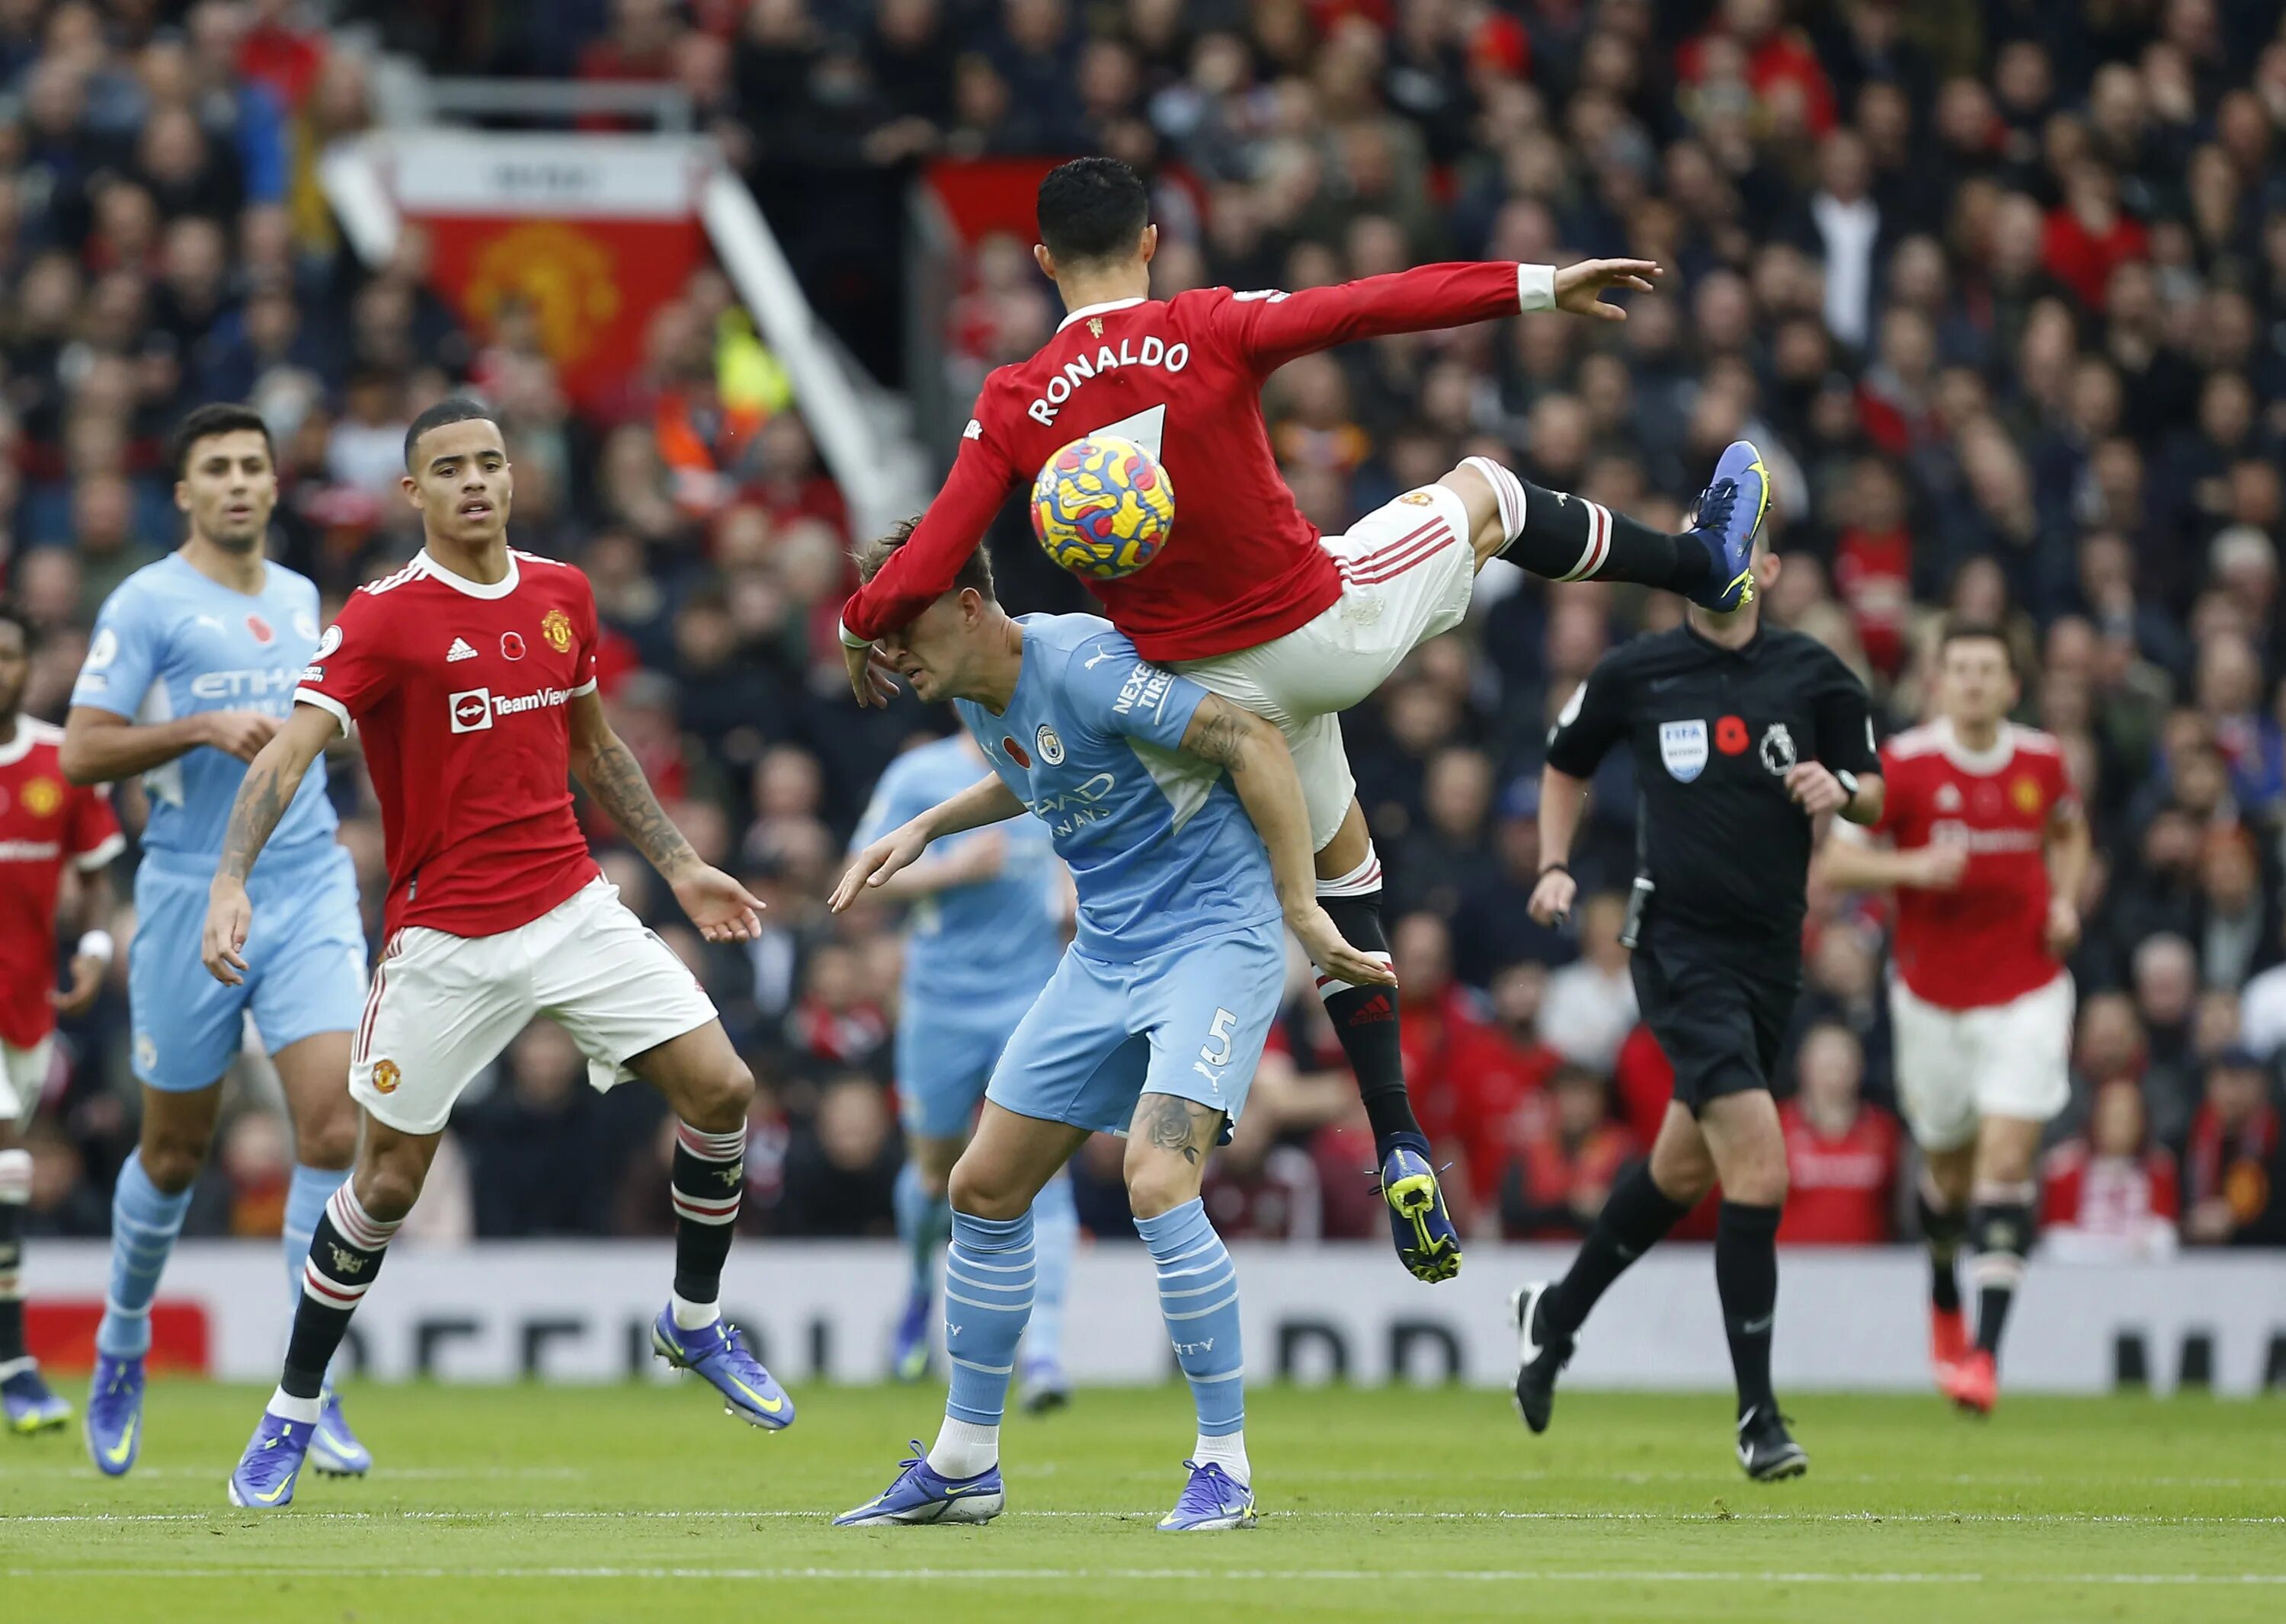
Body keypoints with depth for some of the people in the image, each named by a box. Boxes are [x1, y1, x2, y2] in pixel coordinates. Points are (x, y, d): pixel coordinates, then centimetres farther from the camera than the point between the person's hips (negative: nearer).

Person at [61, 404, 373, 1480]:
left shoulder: (299, 601, 13)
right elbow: (81, 752, -11)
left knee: (335, 1123, -13)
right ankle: (123, 1343, 34)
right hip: (192, 897, -4)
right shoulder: (148, 604, -5)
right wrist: (204, 729, -20)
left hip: (309, 889, 4)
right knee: (176, 1150, 7)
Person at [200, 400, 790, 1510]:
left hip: (573, 907, 5)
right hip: (445, 939, -5)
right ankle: (291, 1416, 16)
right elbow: (290, 751, -22)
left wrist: (678, 865, 19)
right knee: (389, 1178, -1)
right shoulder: (383, 618, -12)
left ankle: (695, 1323, 17)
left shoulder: (562, 595, 6)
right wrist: (232, 880, -36)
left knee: (720, 1089, -6)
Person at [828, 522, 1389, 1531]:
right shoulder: (973, 696, 5)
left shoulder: (1081, 667, -22)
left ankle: (1226, 1469, -13)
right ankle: (963, 1466, 21)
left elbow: (1253, 743, -21)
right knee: (984, 1187, 7)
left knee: (1157, 1184, -26)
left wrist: (1302, 910, -21)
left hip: (1212, 937, -9)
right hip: (1106, 951, 9)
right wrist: (927, 828, 18)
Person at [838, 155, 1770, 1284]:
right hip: (1326, 623, -3)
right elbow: (1364, 307, -22)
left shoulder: (1013, 408, -8)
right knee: (1484, 491, 24)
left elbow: (924, 571, -12)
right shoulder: (1207, 331, -15)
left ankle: (1401, 1153, 15)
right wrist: (1535, 289, -19)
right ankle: (1708, 564, 44)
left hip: (1220, 684, 3)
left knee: (1341, 872, 22)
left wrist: (861, 628, 9)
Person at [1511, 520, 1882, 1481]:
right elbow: (1566, 763, 17)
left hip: (1771, 951, 4)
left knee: (1684, 1169, 18)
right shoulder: (1633, 674, 0)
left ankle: (1557, 1316, 44)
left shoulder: (1813, 675, 3)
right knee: (1759, 1170, -19)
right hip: (1679, 943, -4)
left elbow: (1875, 795, 9)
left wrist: (1844, 791, -13)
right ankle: (1758, 1414, -13)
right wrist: (1555, 867, 5)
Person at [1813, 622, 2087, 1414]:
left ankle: (1985, 1353, -14)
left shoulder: (2041, 760, -1)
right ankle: (1944, 1304, 42)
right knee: (1949, 1164, 11)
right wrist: (1911, 865, -26)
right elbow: (1833, 860, -10)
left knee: (2007, 1162, -13)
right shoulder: (1905, 764, -10)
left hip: (2027, 992, 0)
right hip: (1933, 998, 0)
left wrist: (2065, 901, 3)